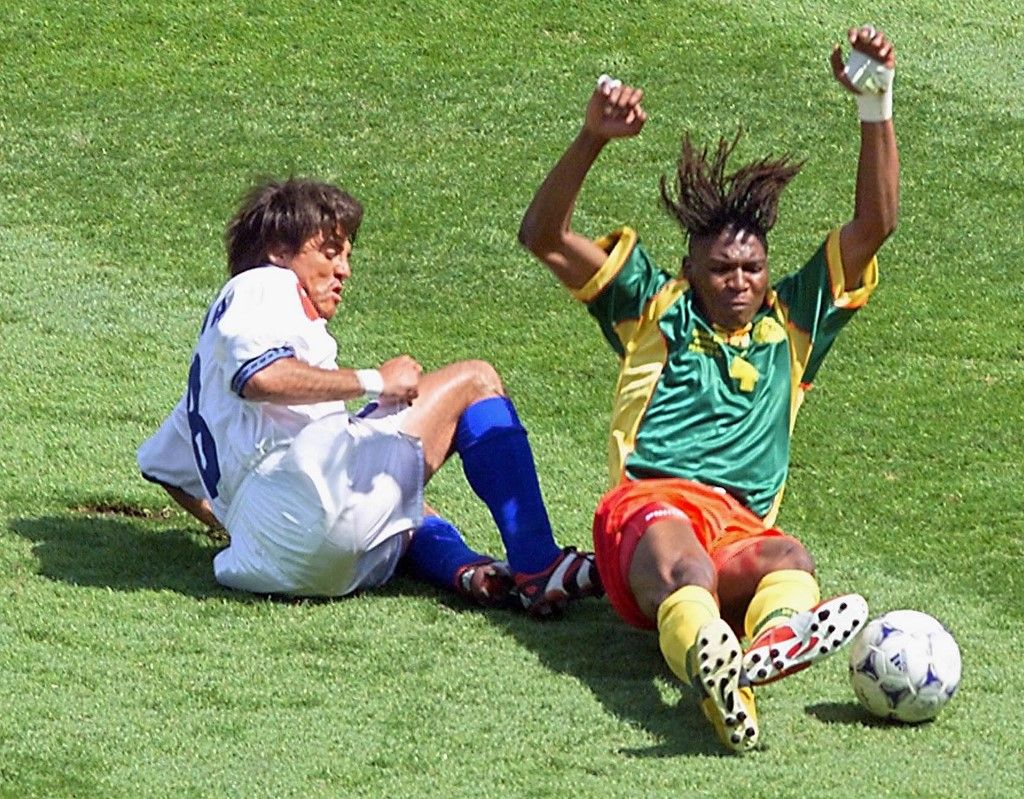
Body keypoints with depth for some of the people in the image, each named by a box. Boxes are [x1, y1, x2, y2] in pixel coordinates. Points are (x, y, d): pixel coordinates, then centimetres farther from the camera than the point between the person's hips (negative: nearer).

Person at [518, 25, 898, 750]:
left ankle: (777, 640, -76)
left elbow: (874, 227, 27)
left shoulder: (792, 327, 32)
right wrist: (593, 140, 4)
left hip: (739, 526, 2)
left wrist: (877, 107, 16)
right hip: (649, 501, -2)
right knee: (682, 567, -42)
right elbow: (544, 237, 18)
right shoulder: (656, 311, 27)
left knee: (788, 559, -39)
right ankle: (712, 661, -77)